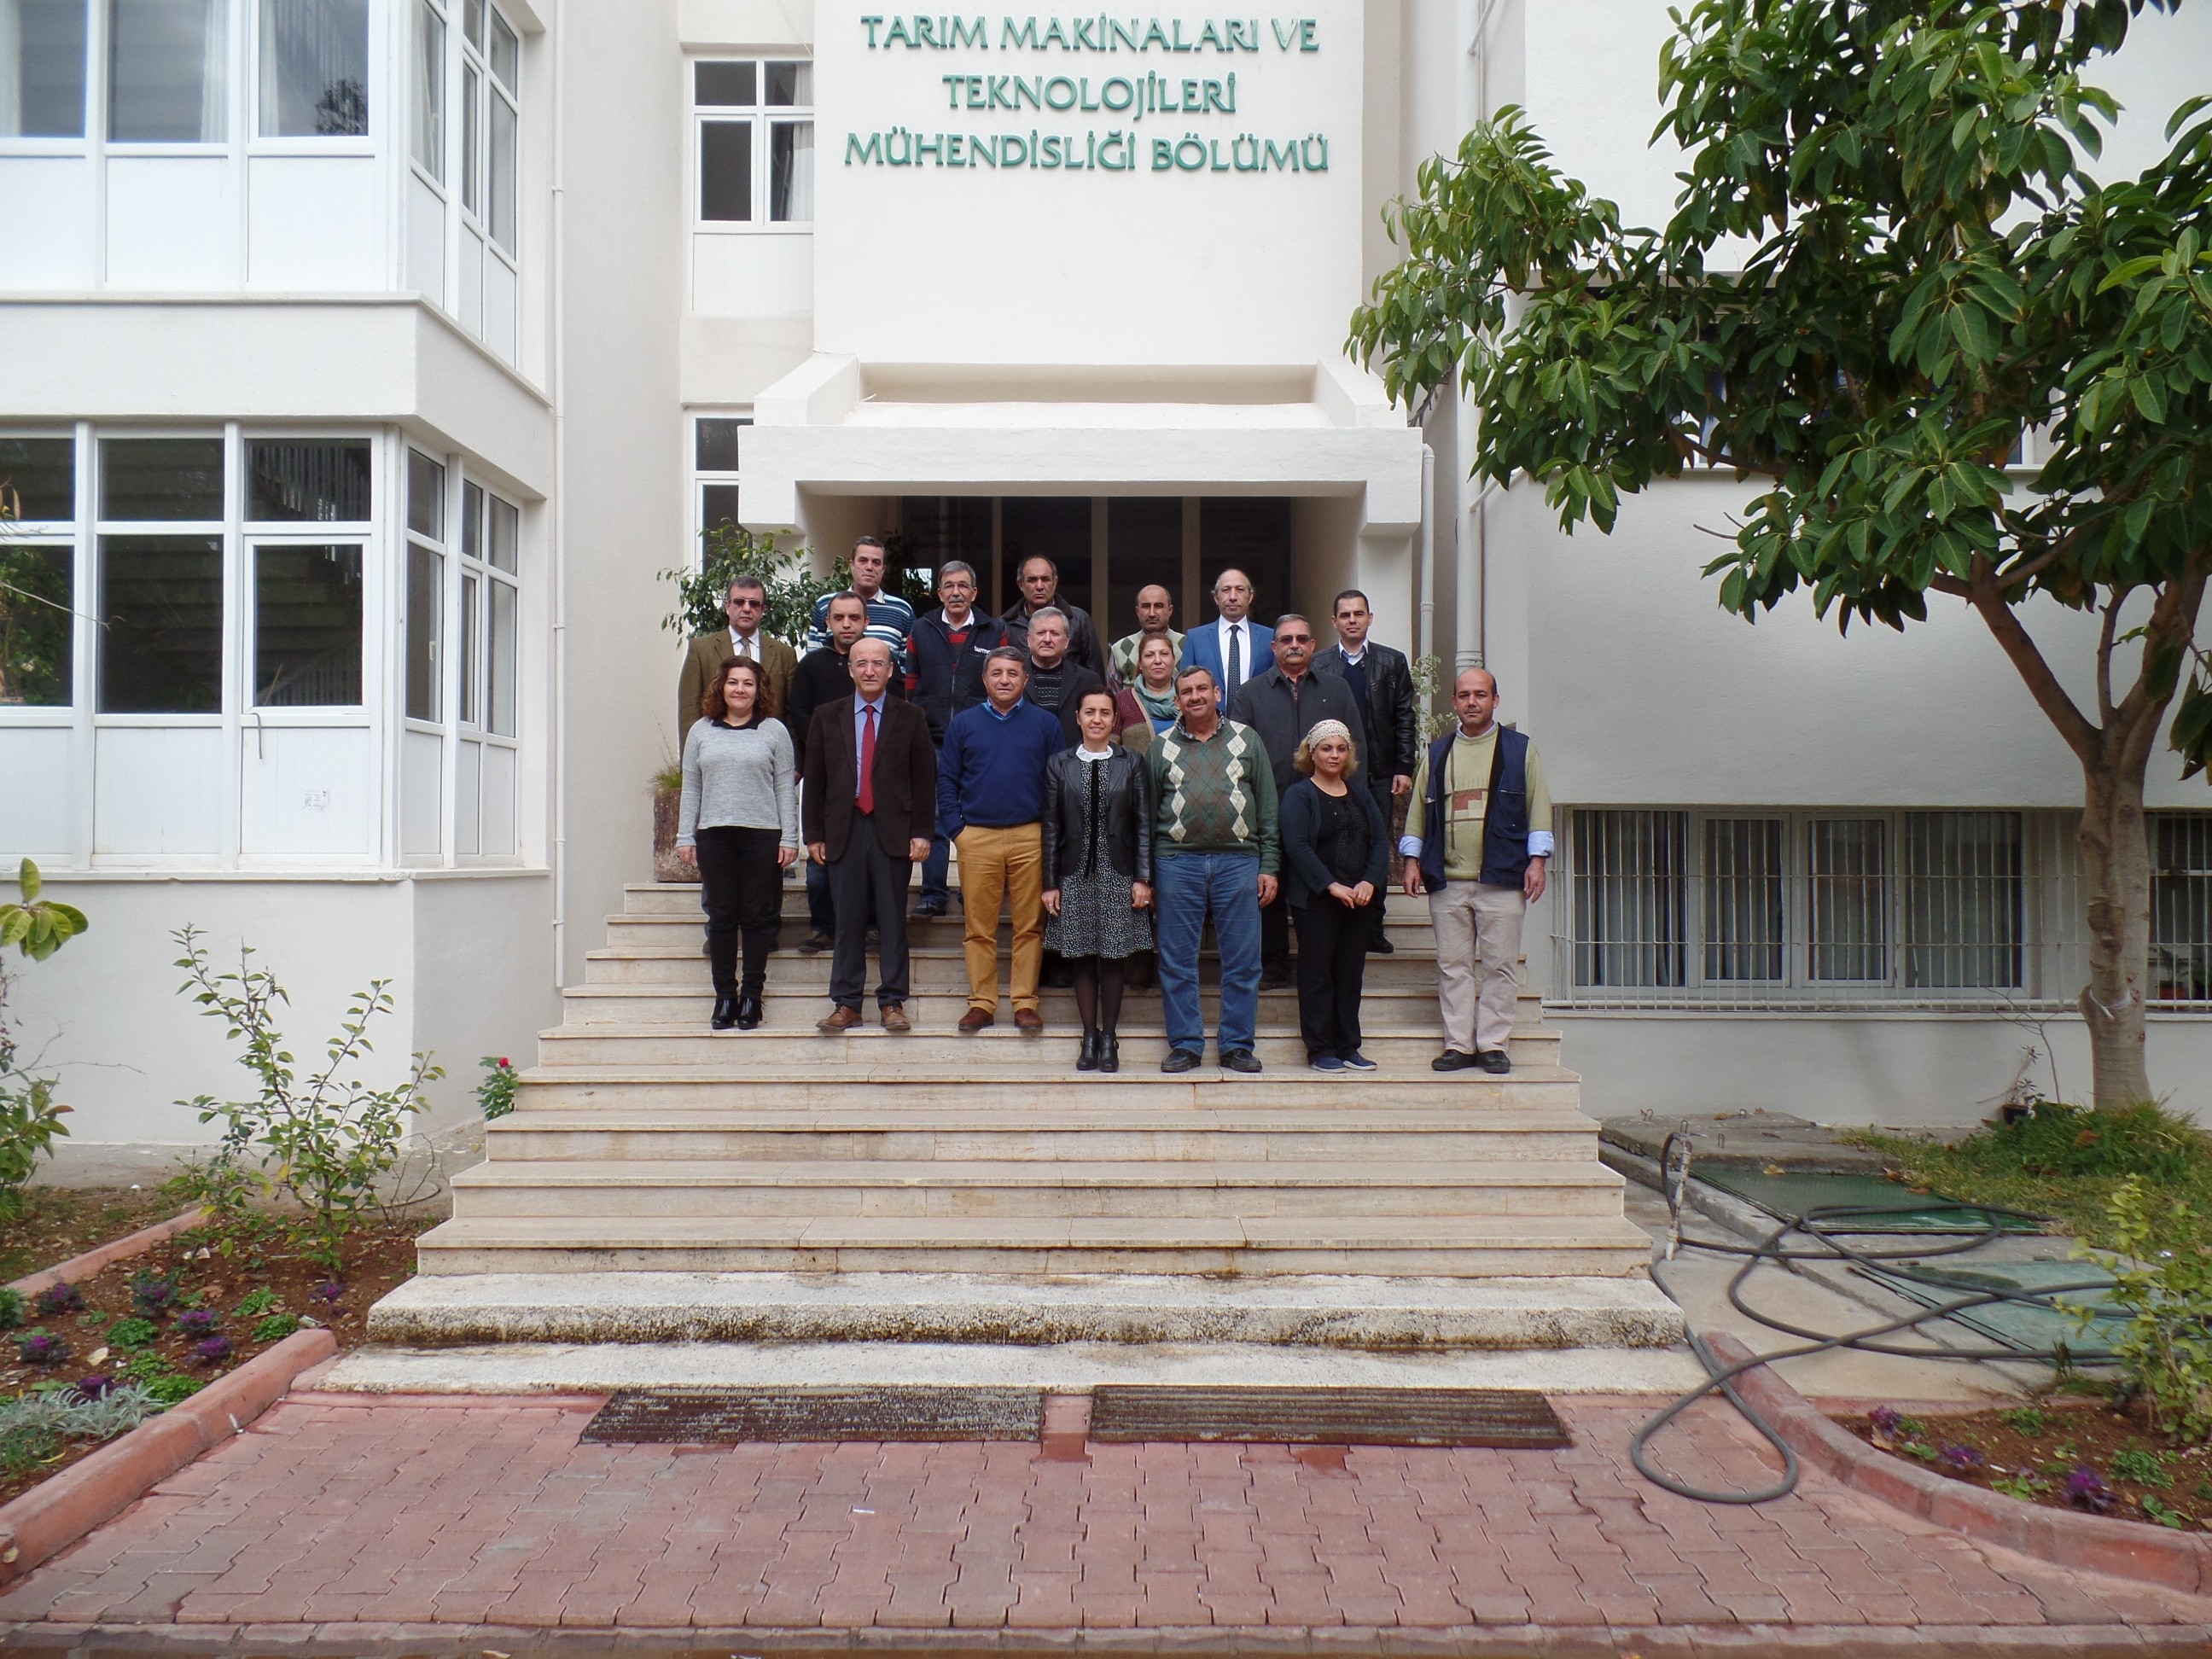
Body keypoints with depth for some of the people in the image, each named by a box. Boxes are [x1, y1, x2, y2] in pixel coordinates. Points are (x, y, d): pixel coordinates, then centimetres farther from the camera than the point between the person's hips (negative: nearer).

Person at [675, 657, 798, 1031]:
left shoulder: (774, 731, 5)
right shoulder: (701, 731, 11)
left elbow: (785, 788, 3)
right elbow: (690, 788, 11)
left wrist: (789, 838, -2)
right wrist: (685, 837, 6)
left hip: (762, 836, -2)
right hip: (714, 835, 2)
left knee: (756, 918, 2)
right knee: (721, 919, 4)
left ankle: (751, 996, 10)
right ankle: (724, 996, 11)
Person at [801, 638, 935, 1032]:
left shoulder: (911, 717, 6)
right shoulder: (826, 717, 10)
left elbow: (924, 779, 4)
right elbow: (815, 780, 9)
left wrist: (921, 832, -4)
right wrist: (814, 834, 3)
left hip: (893, 831, -1)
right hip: (844, 831, 1)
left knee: (892, 921, 2)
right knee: (848, 921, 4)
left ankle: (893, 1003, 10)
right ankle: (846, 1004, 10)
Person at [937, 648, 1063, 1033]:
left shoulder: (1045, 724, 8)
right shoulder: (963, 724, 10)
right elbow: (947, 781, 10)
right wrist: (955, 828, 0)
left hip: (1030, 838, 0)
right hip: (977, 838, 1)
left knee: (1030, 926, 1)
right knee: (980, 927, 3)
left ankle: (1026, 1003, 9)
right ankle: (981, 1003, 10)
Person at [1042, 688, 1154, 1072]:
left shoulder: (1131, 764, 3)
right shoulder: (1059, 764, 4)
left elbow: (1143, 824, 2)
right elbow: (1051, 827, 4)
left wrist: (1143, 879, -5)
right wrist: (1050, 882, 0)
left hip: (1118, 875, -1)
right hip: (1076, 875, 1)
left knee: (1113, 958, 4)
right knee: (1083, 958, 5)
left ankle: (1109, 1039, 14)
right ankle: (1089, 1037, 15)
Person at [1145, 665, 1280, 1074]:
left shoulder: (1247, 741, 9)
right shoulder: (1160, 747, 10)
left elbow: (1268, 809, 8)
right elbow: (1148, 815, 9)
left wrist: (1269, 866, 1)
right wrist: (1146, 877, 4)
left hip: (1238, 861, 0)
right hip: (1177, 863, 0)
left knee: (1242, 962, 3)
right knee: (1177, 962, 4)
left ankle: (1237, 1046, 13)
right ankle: (1185, 1045, 15)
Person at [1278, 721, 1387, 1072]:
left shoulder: (1360, 793, 15)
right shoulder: (1299, 795, -1)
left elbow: (1380, 840, 8)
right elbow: (1297, 846, -12)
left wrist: (1369, 882, -9)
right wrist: (1331, 885, -19)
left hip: (1356, 899, 5)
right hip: (1314, 899, -5)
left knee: (1351, 973, 8)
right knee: (1317, 974, -1)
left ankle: (1348, 1047, 16)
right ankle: (1320, 1050, 5)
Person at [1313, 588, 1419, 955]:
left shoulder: (1393, 662, 8)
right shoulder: (1318, 666, 6)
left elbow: (1405, 718, 6)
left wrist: (1405, 768, -2)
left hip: (1380, 773, 1)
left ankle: (1374, 928, 12)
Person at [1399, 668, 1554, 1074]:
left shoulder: (1520, 749, 9)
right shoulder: (1436, 754, 16)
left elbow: (1539, 807, 5)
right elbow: (1417, 809, 16)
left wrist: (1536, 860, -4)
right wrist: (1412, 859, 8)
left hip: (1502, 878, -2)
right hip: (1446, 880, 3)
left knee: (1497, 965, -1)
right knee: (1453, 964, 3)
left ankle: (1493, 1044, 6)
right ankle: (1458, 1045, 9)